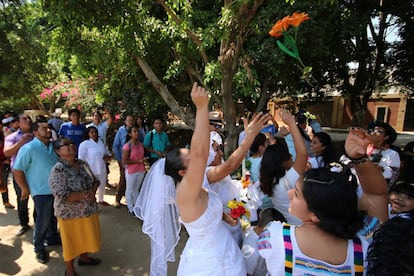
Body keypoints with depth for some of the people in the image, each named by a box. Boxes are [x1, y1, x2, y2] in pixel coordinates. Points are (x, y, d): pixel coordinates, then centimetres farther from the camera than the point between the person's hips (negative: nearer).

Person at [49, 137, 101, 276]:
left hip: (89, 210, 6)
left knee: (85, 237, 24)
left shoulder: (83, 164, -2)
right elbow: (62, 196, -28)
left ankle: (83, 257, 50)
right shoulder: (57, 170, -22)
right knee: (71, 241, 15)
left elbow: (95, 180, 5)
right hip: (70, 214, -6)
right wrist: (85, 194, -22)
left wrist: (92, 191, -15)